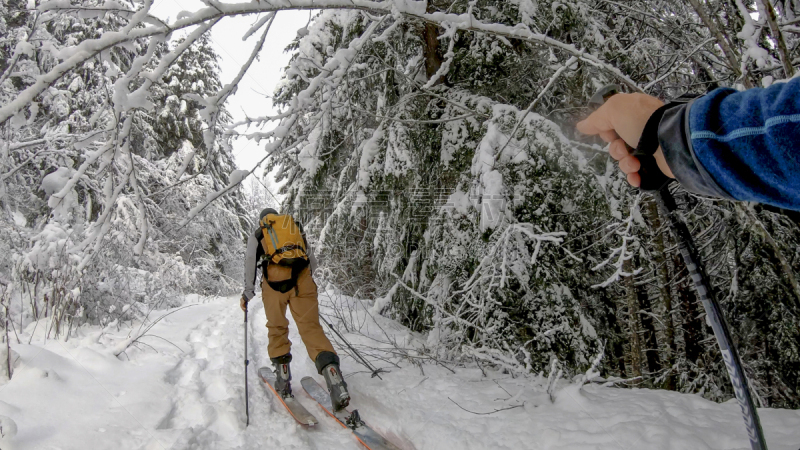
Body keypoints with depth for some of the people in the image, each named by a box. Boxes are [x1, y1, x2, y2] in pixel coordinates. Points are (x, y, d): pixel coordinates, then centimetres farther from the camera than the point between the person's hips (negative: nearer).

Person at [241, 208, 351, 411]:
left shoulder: (257, 233, 26)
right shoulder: (296, 227, 32)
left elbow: (250, 259, 8)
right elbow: (312, 262, 27)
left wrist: (248, 290, 5)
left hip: (274, 278, -1)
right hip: (302, 277, 1)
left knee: (277, 327, 13)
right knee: (310, 327, -6)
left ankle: (283, 381, 12)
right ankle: (332, 372, -27)